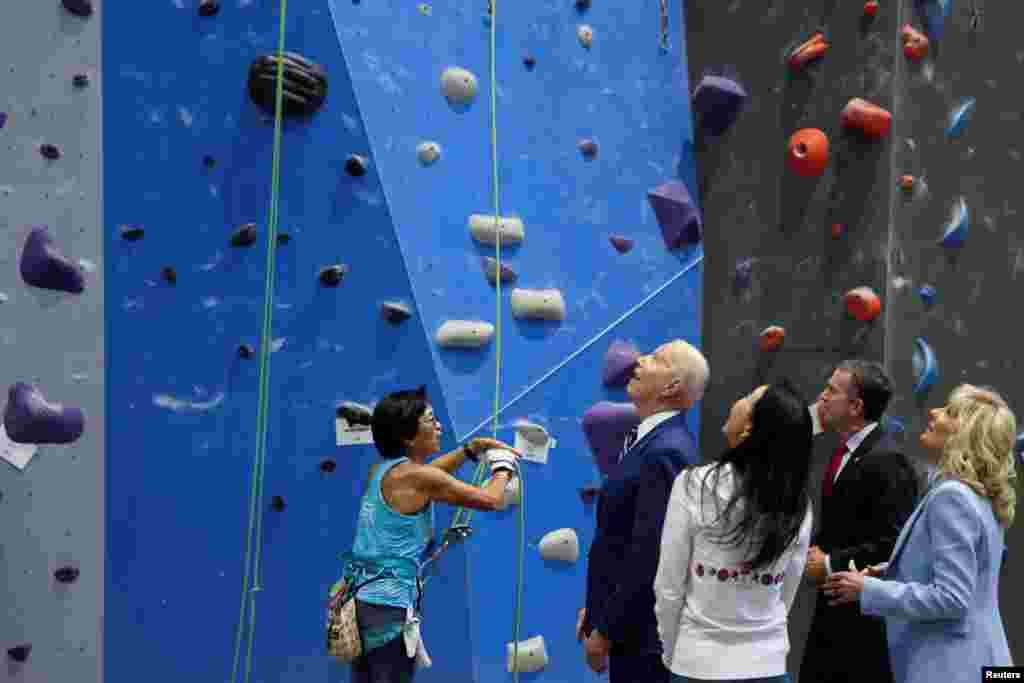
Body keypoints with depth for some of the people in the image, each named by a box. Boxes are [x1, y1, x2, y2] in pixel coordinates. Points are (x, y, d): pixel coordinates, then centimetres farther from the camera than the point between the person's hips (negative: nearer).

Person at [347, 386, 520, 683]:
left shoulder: (382, 469, 9)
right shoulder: (417, 477, -14)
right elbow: (491, 500, -8)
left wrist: (473, 448, 23)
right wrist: (503, 466, 12)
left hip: (360, 599, 9)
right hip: (387, 606, -9)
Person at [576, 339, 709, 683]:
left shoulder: (665, 452, -23)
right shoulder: (654, 439, 8)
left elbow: (648, 555, -25)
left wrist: (605, 632, -17)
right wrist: (596, 608, 14)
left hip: (641, 630, -9)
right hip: (632, 622, 9)